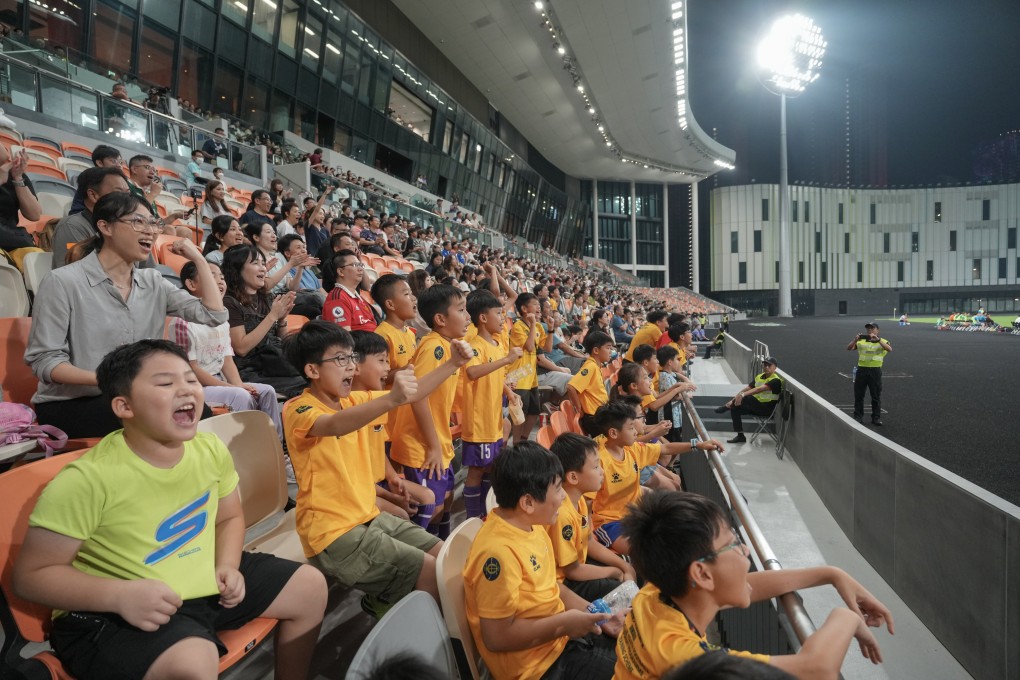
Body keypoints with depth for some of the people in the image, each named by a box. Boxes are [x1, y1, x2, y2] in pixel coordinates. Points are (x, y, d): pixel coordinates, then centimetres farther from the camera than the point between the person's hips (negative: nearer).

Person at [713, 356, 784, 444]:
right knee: (735, 409, -5)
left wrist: (743, 395, -41)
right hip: (756, 405, 8)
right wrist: (734, 399, -6)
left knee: (745, 398, -30)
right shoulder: (759, 377, 10)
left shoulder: (776, 380, -15)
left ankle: (727, 406, -6)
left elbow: (760, 389, -30)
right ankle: (740, 436, 2)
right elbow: (746, 388, 6)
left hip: (767, 408, -8)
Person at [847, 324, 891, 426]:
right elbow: (848, 348, -2)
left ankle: (876, 418, 15)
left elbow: (889, 349, -17)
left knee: (876, 396, 5)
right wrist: (855, 339, -19)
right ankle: (858, 417, 15)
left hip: (875, 371, -2)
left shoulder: (882, 341, 4)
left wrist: (877, 339, -27)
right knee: (858, 395, 6)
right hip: (862, 370, 2)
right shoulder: (861, 341, 9)